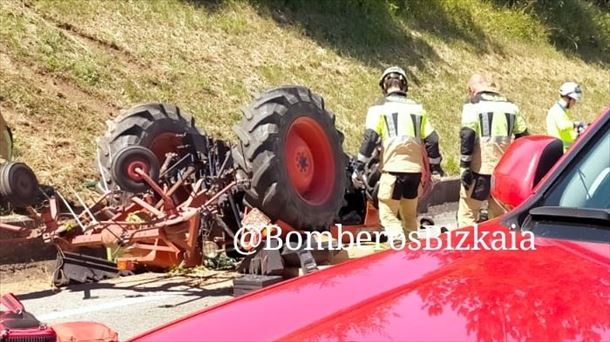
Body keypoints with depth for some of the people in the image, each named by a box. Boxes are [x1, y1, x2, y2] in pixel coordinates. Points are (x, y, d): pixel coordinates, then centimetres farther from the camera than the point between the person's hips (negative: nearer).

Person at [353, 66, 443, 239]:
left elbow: (370, 138, -7)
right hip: (415, 168, 5)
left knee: (388, 215, -2)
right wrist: (435, 166, 20)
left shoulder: (379, 107, 2)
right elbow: (431, 140, 11)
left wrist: (359, 167, -3)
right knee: (410, 216, 18)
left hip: (393, 168, -4)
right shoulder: (417, 108, 14)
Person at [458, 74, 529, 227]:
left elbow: (467, 136, -14)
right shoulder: (510, 105, 15)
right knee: (500, 215, 15)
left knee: (467, 214, 0)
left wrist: (465, 167, -13)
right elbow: (523, 137, 14)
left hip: (479, 168, -5)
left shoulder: (473, 105, -2)